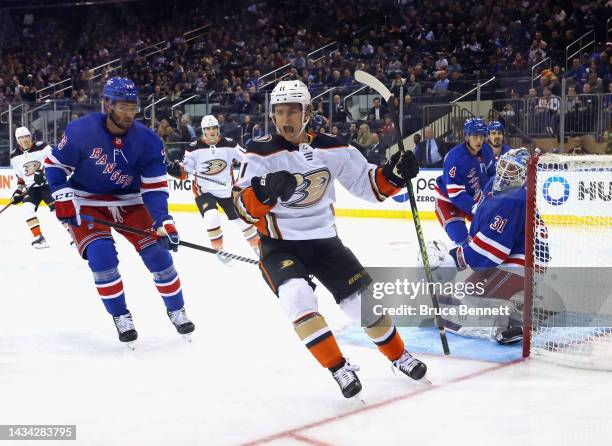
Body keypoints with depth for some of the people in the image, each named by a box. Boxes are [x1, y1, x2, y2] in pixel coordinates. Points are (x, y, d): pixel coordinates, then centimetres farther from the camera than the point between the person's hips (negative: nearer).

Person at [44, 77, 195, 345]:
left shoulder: (148, 141, -16)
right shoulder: (80, 131, -21)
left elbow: (154, 187, -14)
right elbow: (54, 164, -8)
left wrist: (163, 222, -26)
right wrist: (63, 200, -18)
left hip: (129, 201, 2)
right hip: (86, 204, -2)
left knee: (157, 251, -7)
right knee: (101, 255, -21)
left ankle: (176, 310, 15)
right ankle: (121, 317, -1)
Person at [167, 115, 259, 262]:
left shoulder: (229, 144, -8)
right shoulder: (194, 148, -10)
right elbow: (185, 171, -3)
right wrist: (176, 169, -22)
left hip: (227, 190, 2)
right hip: (203, 190, -2)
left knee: (242, 218, 7)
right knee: (212, 217, -26)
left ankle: (258, 246, 28)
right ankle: (219, 249, -3)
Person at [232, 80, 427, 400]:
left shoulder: (331, 148, -2)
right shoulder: (261, 153, -12)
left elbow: (366, 184, 3)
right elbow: (244, 207, -20)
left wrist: (393, 174, -16)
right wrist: (265, 191, -41)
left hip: (323, 240, 3)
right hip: (279, 245, -3)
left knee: (364, 299, 1)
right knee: (297, 296, -30)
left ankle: (398, 355, 28)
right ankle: (339, 368, -17)